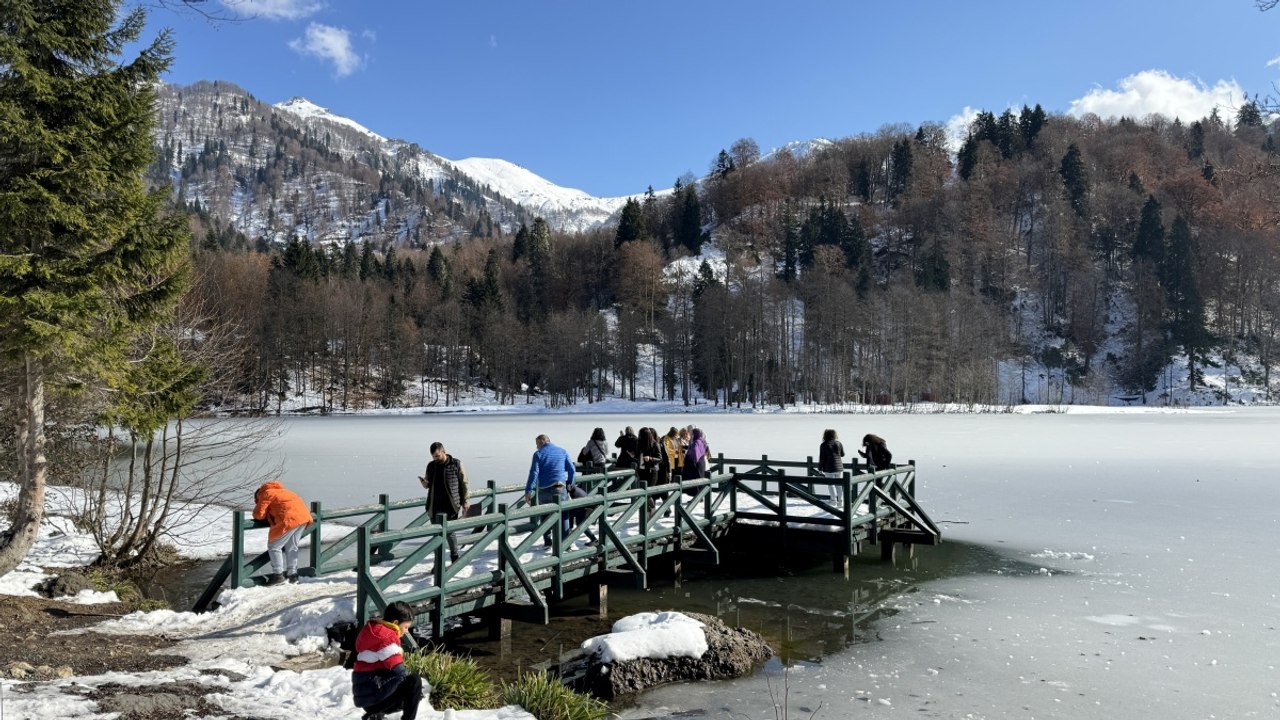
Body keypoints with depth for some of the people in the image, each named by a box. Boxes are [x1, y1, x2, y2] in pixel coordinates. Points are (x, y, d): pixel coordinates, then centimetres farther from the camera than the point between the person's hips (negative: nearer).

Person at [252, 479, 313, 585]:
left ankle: (278, 575, 6)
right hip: (304, 516, 8)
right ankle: (292, 574, 24)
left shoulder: (265, 494, 8)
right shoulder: (280, 490, 32)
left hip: (290, 519, -8)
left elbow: (259, 514, 4)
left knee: (273, 546, 5)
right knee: (291, 547, 21)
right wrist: (270, 514, 29)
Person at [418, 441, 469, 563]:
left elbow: (464, 483, 0)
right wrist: (424, 482, -6)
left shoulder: (456, 464, -3)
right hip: (435, 506, 4)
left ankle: (455, 558, 14)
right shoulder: (431, 466, 9)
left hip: (451, 505, -4)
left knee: (450, 532, -2)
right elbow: (428, 485, 18)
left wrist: (465, 500, -4)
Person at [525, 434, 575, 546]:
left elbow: (534, 473, -9)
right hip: (560, 488, 1)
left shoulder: (538, 454, -1)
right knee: (563, 514, 7)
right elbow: (571, 469, 10)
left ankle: (547, 540, 16)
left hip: (544, 490, -1)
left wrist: (528, 491, -9)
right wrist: (570, 483, 24)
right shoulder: (562, 451, 9)